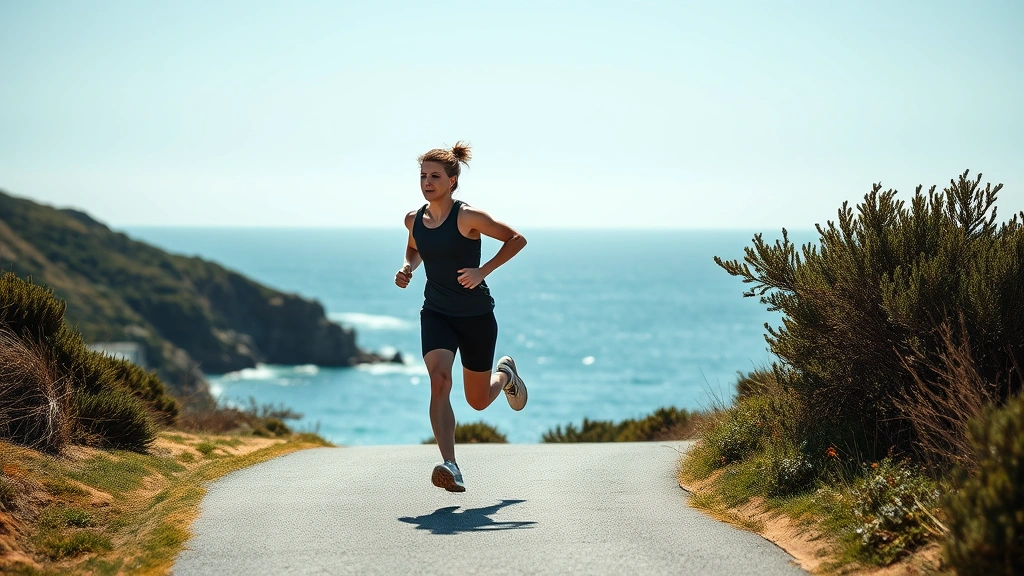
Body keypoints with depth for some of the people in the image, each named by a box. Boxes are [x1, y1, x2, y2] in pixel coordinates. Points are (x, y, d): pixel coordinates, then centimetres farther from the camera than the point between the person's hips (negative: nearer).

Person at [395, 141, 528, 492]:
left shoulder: (468, 217, -14)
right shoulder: (414, 220, 1)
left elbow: (516, 239, -8)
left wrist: (483, 271, -17)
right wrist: (407, 268, 2)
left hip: (476, 315, -3)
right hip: (436, 314, 3)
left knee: (478, 401, 10)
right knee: (439, 381, -24)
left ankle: (505, 374, 48)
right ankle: (450, 467, -30)